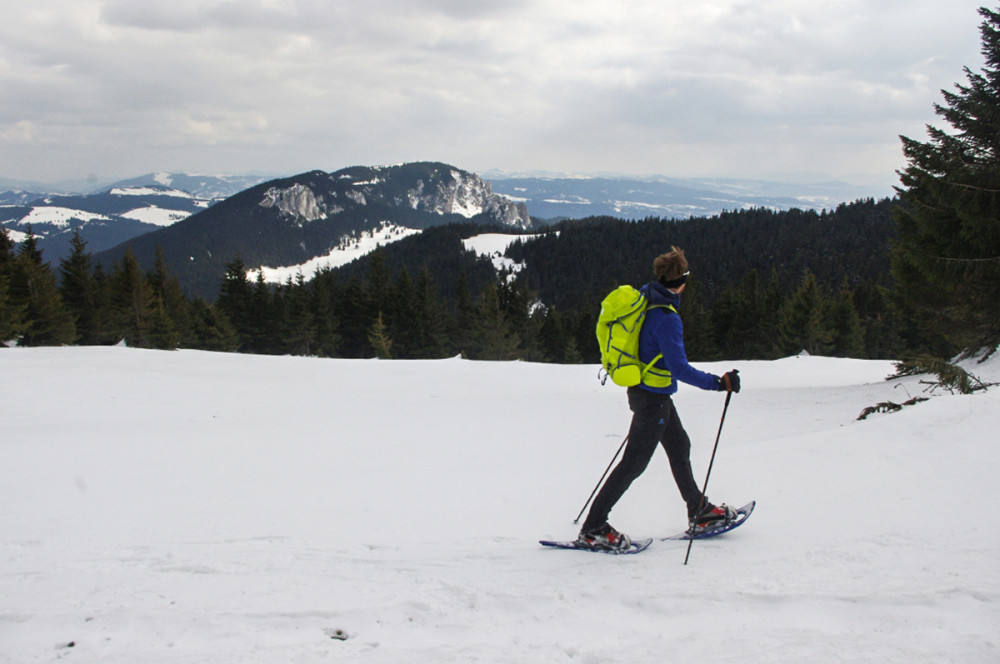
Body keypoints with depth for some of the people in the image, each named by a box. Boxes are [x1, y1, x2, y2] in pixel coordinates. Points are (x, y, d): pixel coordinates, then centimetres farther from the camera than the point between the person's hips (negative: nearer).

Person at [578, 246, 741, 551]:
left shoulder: (645, 296, 1)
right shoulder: (666, 318, -27)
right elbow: (680, 369, -26)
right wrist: (719, 383, -20)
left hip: (643, 388, 10)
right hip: (653, 396, -10)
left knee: (679, 446, 22)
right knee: (634, 462, -2)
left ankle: (699, 511, 37)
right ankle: (593, 528, 2)